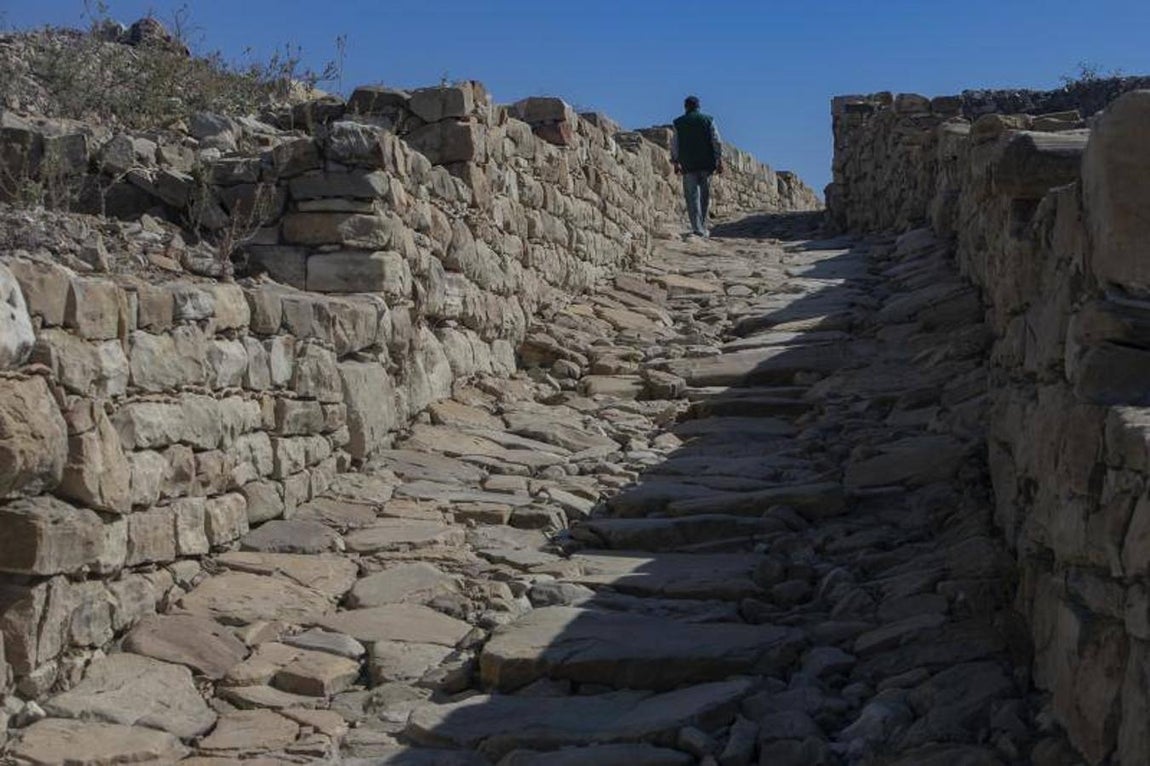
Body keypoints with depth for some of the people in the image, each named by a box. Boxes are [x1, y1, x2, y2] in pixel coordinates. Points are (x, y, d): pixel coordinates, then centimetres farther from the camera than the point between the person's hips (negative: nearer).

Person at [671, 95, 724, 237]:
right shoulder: (708, 120, 4)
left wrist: (676, 163, 14)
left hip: (688, 165, -1)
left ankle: (697, 228, -10)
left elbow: (674, 145, 5)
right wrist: (719, 161, 4)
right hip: (706, 164, 1)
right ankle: (702, 227, 17)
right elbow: (717, 142, 0)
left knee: (692, 196, -1)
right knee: (705, 196, 12)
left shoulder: (678, 123, 3)